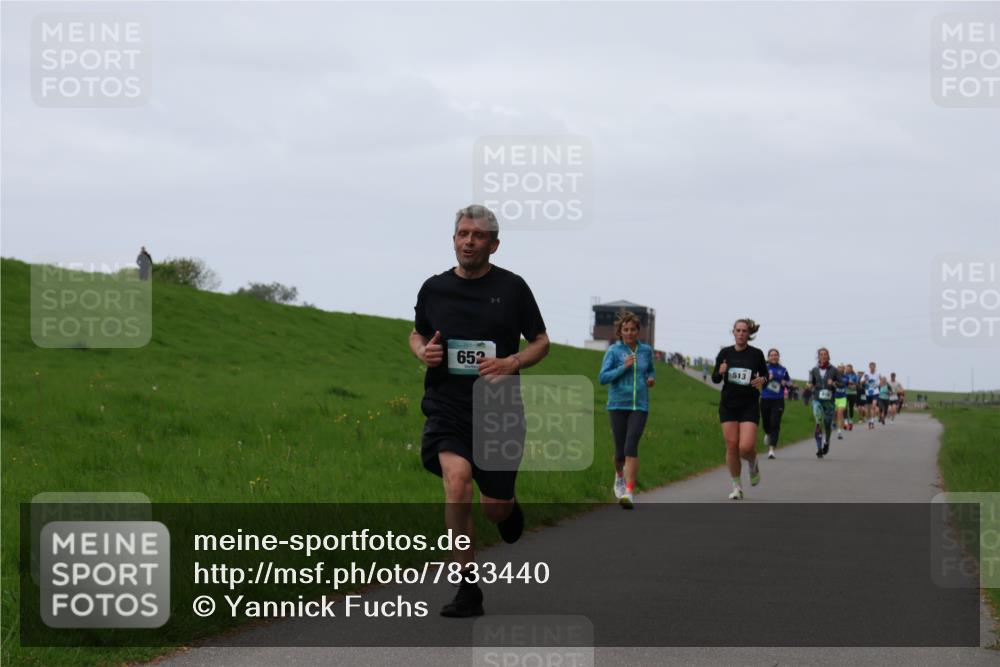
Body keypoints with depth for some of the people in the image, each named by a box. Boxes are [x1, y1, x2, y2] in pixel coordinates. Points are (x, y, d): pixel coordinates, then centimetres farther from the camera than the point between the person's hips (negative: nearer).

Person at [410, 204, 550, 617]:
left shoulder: (512, 287, 0)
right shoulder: (434, 288, 5)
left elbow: (541, 342, 8)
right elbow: (416, 334, 21)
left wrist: (512, 363, -12)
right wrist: (423, 351, -2)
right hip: (447, 407, 0)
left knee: (495, 506, 3)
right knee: (457, 481, -24)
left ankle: (509, 507, 45)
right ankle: (468, 588, -16)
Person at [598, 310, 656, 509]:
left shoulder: (646, 350, 7)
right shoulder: (613, 351, -2)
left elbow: (651, 370, 25)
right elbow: (602, 378, -8)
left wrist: (651, 379, 3)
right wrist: (624, 367, -18)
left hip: (639, 406, 1)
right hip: (618, 405, 0)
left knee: (631, 446, -16)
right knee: (620, 449, 5)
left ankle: (629, 493, -19)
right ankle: (620, 476, 40)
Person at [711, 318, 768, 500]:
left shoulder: (756, 354, -3)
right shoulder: (725, 353, 1)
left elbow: (765, 374, 10)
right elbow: (715, 379, 7)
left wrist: (762, 380, -13)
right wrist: (720, 372, -15)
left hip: (749, 405, -2)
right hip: (728, 405, 2)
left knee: (746, 447, -14)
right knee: (732, 446, -1)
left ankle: (753, 464, 23)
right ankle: (737, 486, 14)